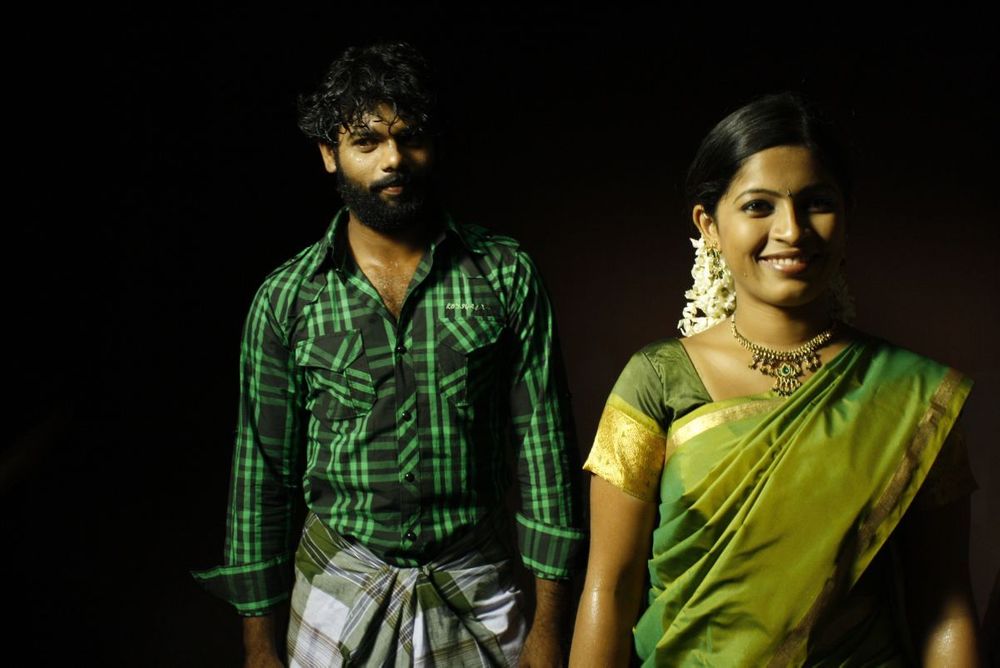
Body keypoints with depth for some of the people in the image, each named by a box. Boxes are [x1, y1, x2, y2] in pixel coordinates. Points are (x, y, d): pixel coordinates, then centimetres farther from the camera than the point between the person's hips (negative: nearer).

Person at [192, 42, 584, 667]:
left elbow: (544, 447, -5)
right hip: (337, 592, 1)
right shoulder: (286, 298, -4)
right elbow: (264, 474, 1)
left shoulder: (506, 274, -6)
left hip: (479, 593, 0)